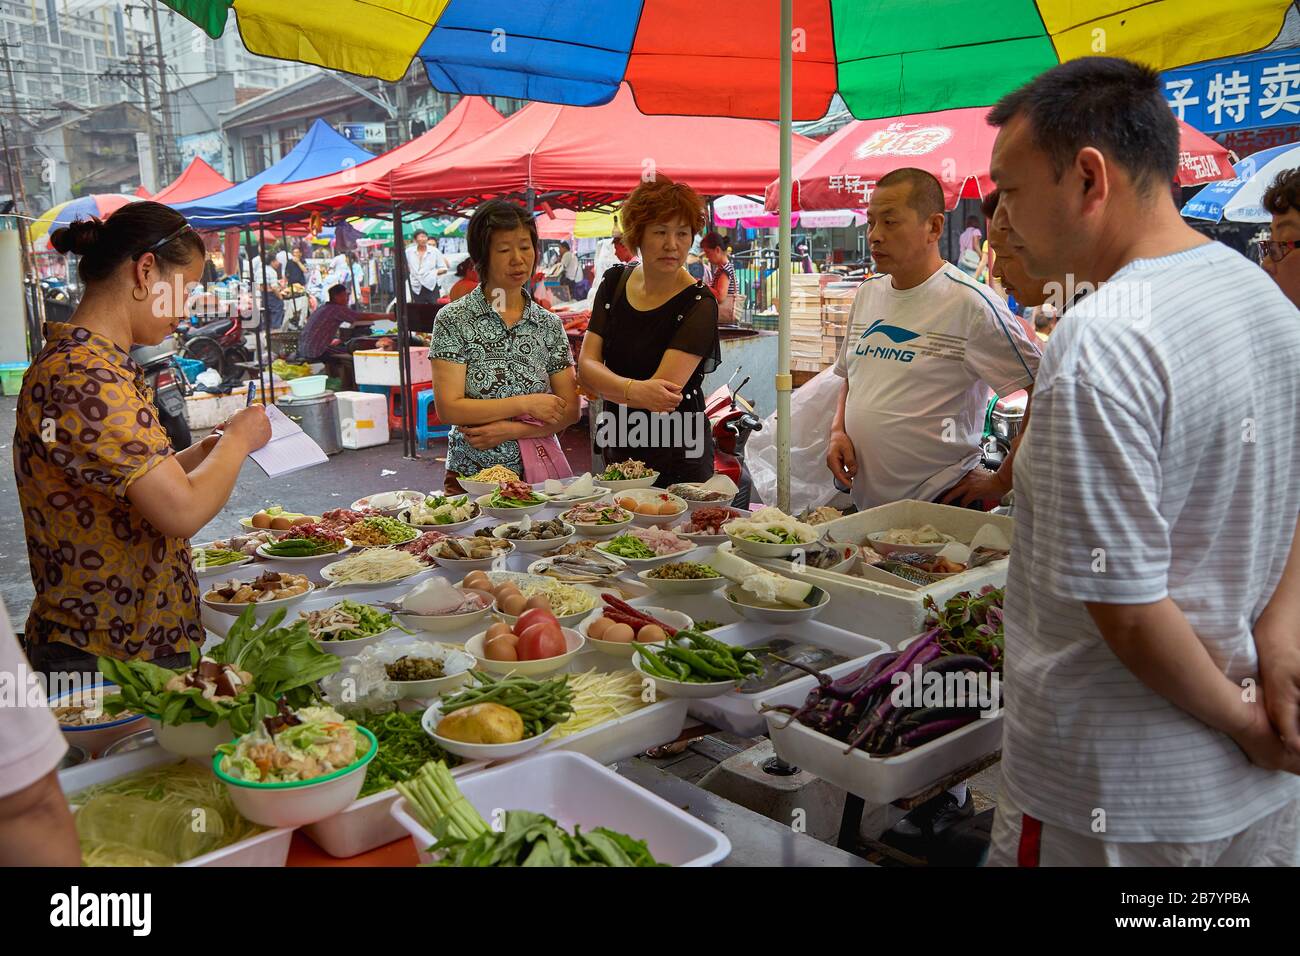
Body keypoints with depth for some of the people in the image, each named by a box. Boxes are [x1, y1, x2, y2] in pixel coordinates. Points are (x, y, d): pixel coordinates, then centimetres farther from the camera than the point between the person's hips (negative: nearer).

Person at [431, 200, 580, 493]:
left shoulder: (550, 325, 7)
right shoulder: (453, 320, -2)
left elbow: (569, 411, 4)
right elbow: (448, 409, -9)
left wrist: (510, 429, -10)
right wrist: (526, 404, -11)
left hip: (537, 474, 2)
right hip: (470, 477, -2)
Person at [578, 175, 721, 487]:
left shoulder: (698, 305, -14)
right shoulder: (615, 282, 2)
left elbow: (665, 390, -22)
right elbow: (586, 367, -7)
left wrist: (605, 384, -12)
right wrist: (635, 389, -26)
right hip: (616, 452, 5)